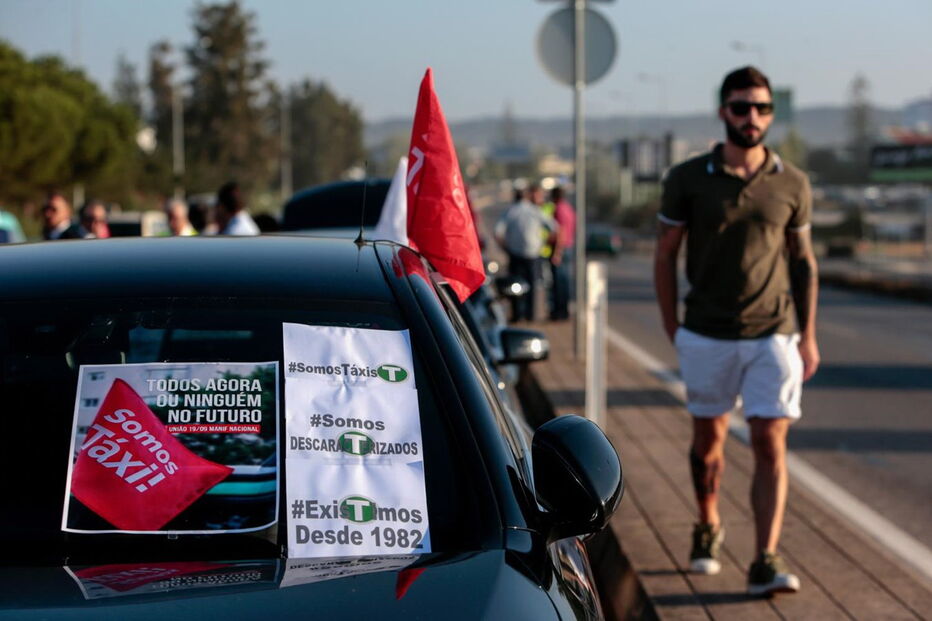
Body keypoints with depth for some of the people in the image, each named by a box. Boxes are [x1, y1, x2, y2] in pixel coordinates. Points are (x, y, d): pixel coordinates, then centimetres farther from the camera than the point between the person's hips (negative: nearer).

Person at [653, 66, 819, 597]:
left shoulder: (792, 184, 0)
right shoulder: (688, 179, -4)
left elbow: (804, 260, 9)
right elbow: (665, 254, 4)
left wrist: (808, 335, 6)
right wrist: (672, 329, 2)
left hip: (773, 336, 0)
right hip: (708, 336, 0)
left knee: (771, 445, -7)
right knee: (709, 439, 14)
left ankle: (766, 561, -8)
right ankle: (708, 528, 37)